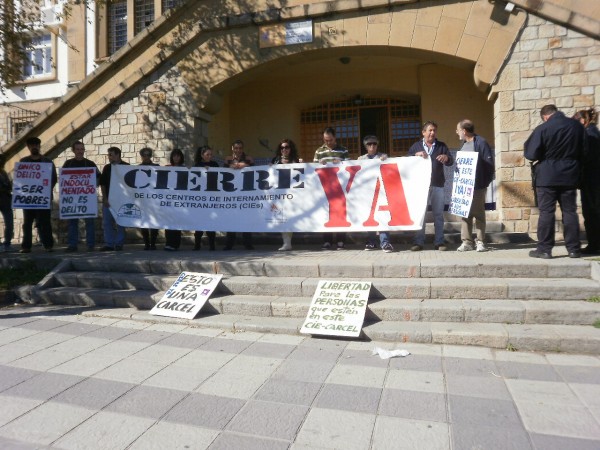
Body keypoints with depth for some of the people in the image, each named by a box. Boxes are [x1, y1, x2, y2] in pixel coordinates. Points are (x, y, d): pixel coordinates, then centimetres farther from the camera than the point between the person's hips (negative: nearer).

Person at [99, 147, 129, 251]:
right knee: (107, 222, 3)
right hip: (107, 200, 4)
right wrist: (105, 198, 0)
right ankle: (109, 244, 10)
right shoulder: (107, 168, 11)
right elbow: (102, 184, 10)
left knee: (120, 223, 0)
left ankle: (119, 244, 7)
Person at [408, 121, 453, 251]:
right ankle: (418, 242, 4)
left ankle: (439, 242, 8)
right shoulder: (416, 146, 12)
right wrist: (416, 155, -15)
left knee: (438, 214, 3)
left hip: (437, 185, 1)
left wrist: (446, 158, -18)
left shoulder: (442, 146, 11)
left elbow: (451, 161, 5)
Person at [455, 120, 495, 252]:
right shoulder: (464, 144, 15)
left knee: (478, 213, 1)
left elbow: (489, 164, -12)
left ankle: (480, 241, 8)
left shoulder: (481, 143, -9)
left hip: (478, 186, -7)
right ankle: (467, 241, 11)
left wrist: (485, 182, -14)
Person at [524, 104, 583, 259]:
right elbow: (583, 151, 18)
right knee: (570, 212, 9)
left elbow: (531, 154, -10)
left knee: (546, 212, -1)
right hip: (570, 176, 4)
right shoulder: (578, 126, 5)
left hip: (547, 177, -4)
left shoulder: (542, 129, -12)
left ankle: (544, 249, 0)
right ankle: (574, 249, 12)